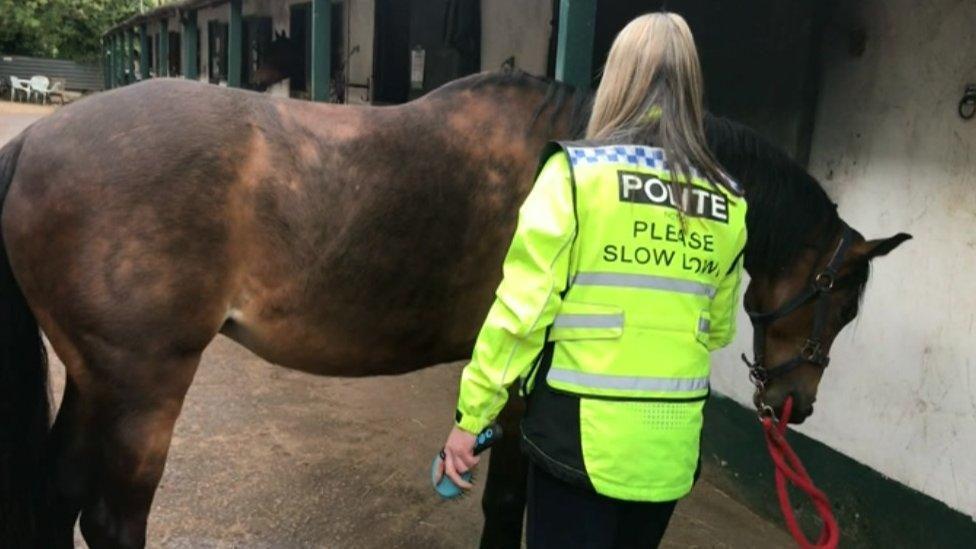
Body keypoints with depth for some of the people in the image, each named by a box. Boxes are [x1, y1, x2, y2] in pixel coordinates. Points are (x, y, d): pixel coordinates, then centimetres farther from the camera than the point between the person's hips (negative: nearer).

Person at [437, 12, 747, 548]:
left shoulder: (578, 171, -11)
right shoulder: (728, 205, 2)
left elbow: (520, 308, -14)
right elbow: (718, 329, 13)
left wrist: (471, 414, -5)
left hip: (581, 436, -4)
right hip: (673, 444, 5)